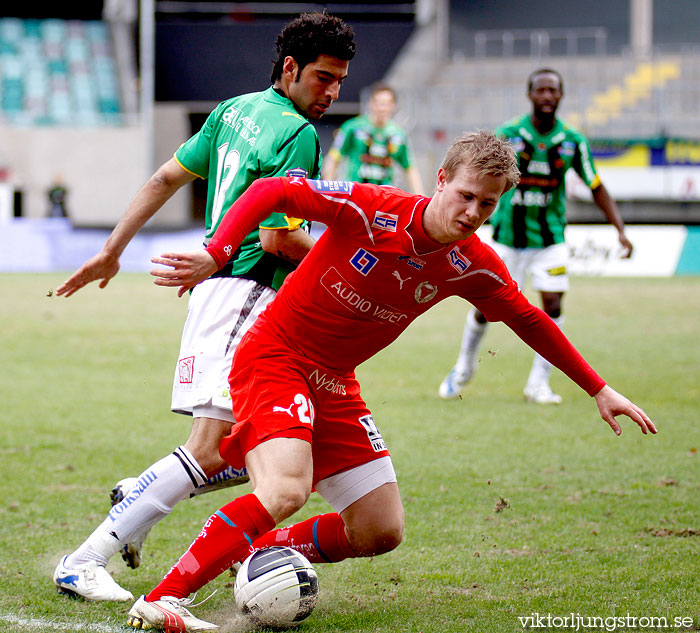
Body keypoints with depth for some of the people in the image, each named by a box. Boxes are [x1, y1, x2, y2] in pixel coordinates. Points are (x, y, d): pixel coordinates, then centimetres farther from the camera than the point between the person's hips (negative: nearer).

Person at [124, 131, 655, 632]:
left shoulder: (473, 266, -6)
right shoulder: (372, 210, -22)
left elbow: (530, 322, 11)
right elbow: (271, 192, -21)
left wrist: (599, 390, 14)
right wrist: (216, 255, -34)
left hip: (335, 384, 7)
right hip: (273, 358, -7)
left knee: (381, 532, 4)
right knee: (287, 490, -31)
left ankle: (258, 556, 21)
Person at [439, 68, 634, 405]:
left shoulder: (574, 142, -4)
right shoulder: (506, 135, -9)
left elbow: (597, 188, 2)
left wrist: (620, 229, -7)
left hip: (550, 237, 1)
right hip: (508, 235, -1)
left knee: (553, 306, -9)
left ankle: (538, 384, 3)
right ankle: (463, 370, 27)